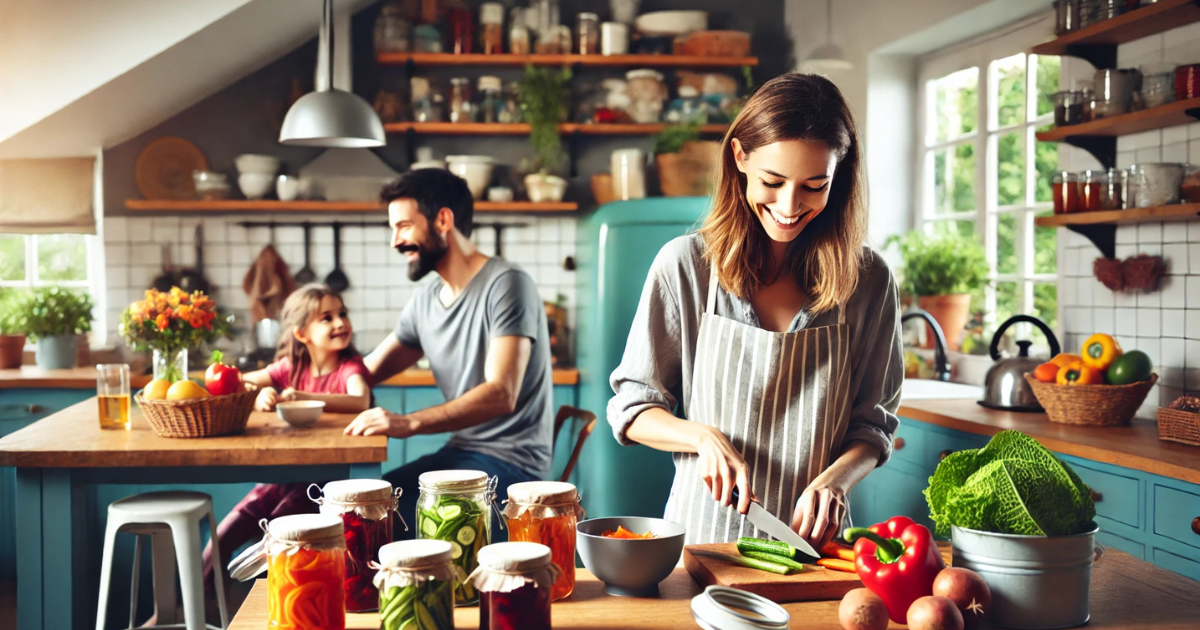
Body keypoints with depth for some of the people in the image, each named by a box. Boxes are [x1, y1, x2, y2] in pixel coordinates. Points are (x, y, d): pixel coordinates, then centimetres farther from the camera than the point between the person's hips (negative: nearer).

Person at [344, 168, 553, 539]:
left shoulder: (505, 285, -13)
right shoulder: (426, 299, 13)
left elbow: (501, 395, -24)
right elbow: (365, 376, 17)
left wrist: (410, 423, -34)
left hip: (510, 463, -8)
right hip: (458, 453, 8)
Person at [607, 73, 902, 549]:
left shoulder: (868, 279, 2)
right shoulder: (685, 264, -2)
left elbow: (874, 424, 10)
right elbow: (632, 407, 4)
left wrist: (835, 479, -10)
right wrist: (704, 437, -13)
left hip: (811, 534, 2)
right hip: (703, 531, -1)